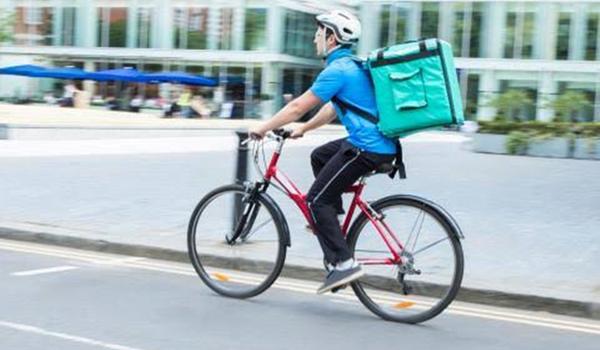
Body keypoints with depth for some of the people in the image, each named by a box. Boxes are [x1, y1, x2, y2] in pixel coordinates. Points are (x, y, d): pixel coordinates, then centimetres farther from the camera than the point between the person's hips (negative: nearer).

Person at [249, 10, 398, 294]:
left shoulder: (338, 70, -13)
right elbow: (333, 108, 28)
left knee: (316, 200, -5)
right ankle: (331, 224, 26)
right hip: (379, 142, 10)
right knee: (319, 156, 27)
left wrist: (263, 128, -1)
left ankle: (343, 264, -8)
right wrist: (303, 129, 32)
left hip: (367, 148, -10)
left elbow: (298, 106, -11)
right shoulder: (352, 65, 18)